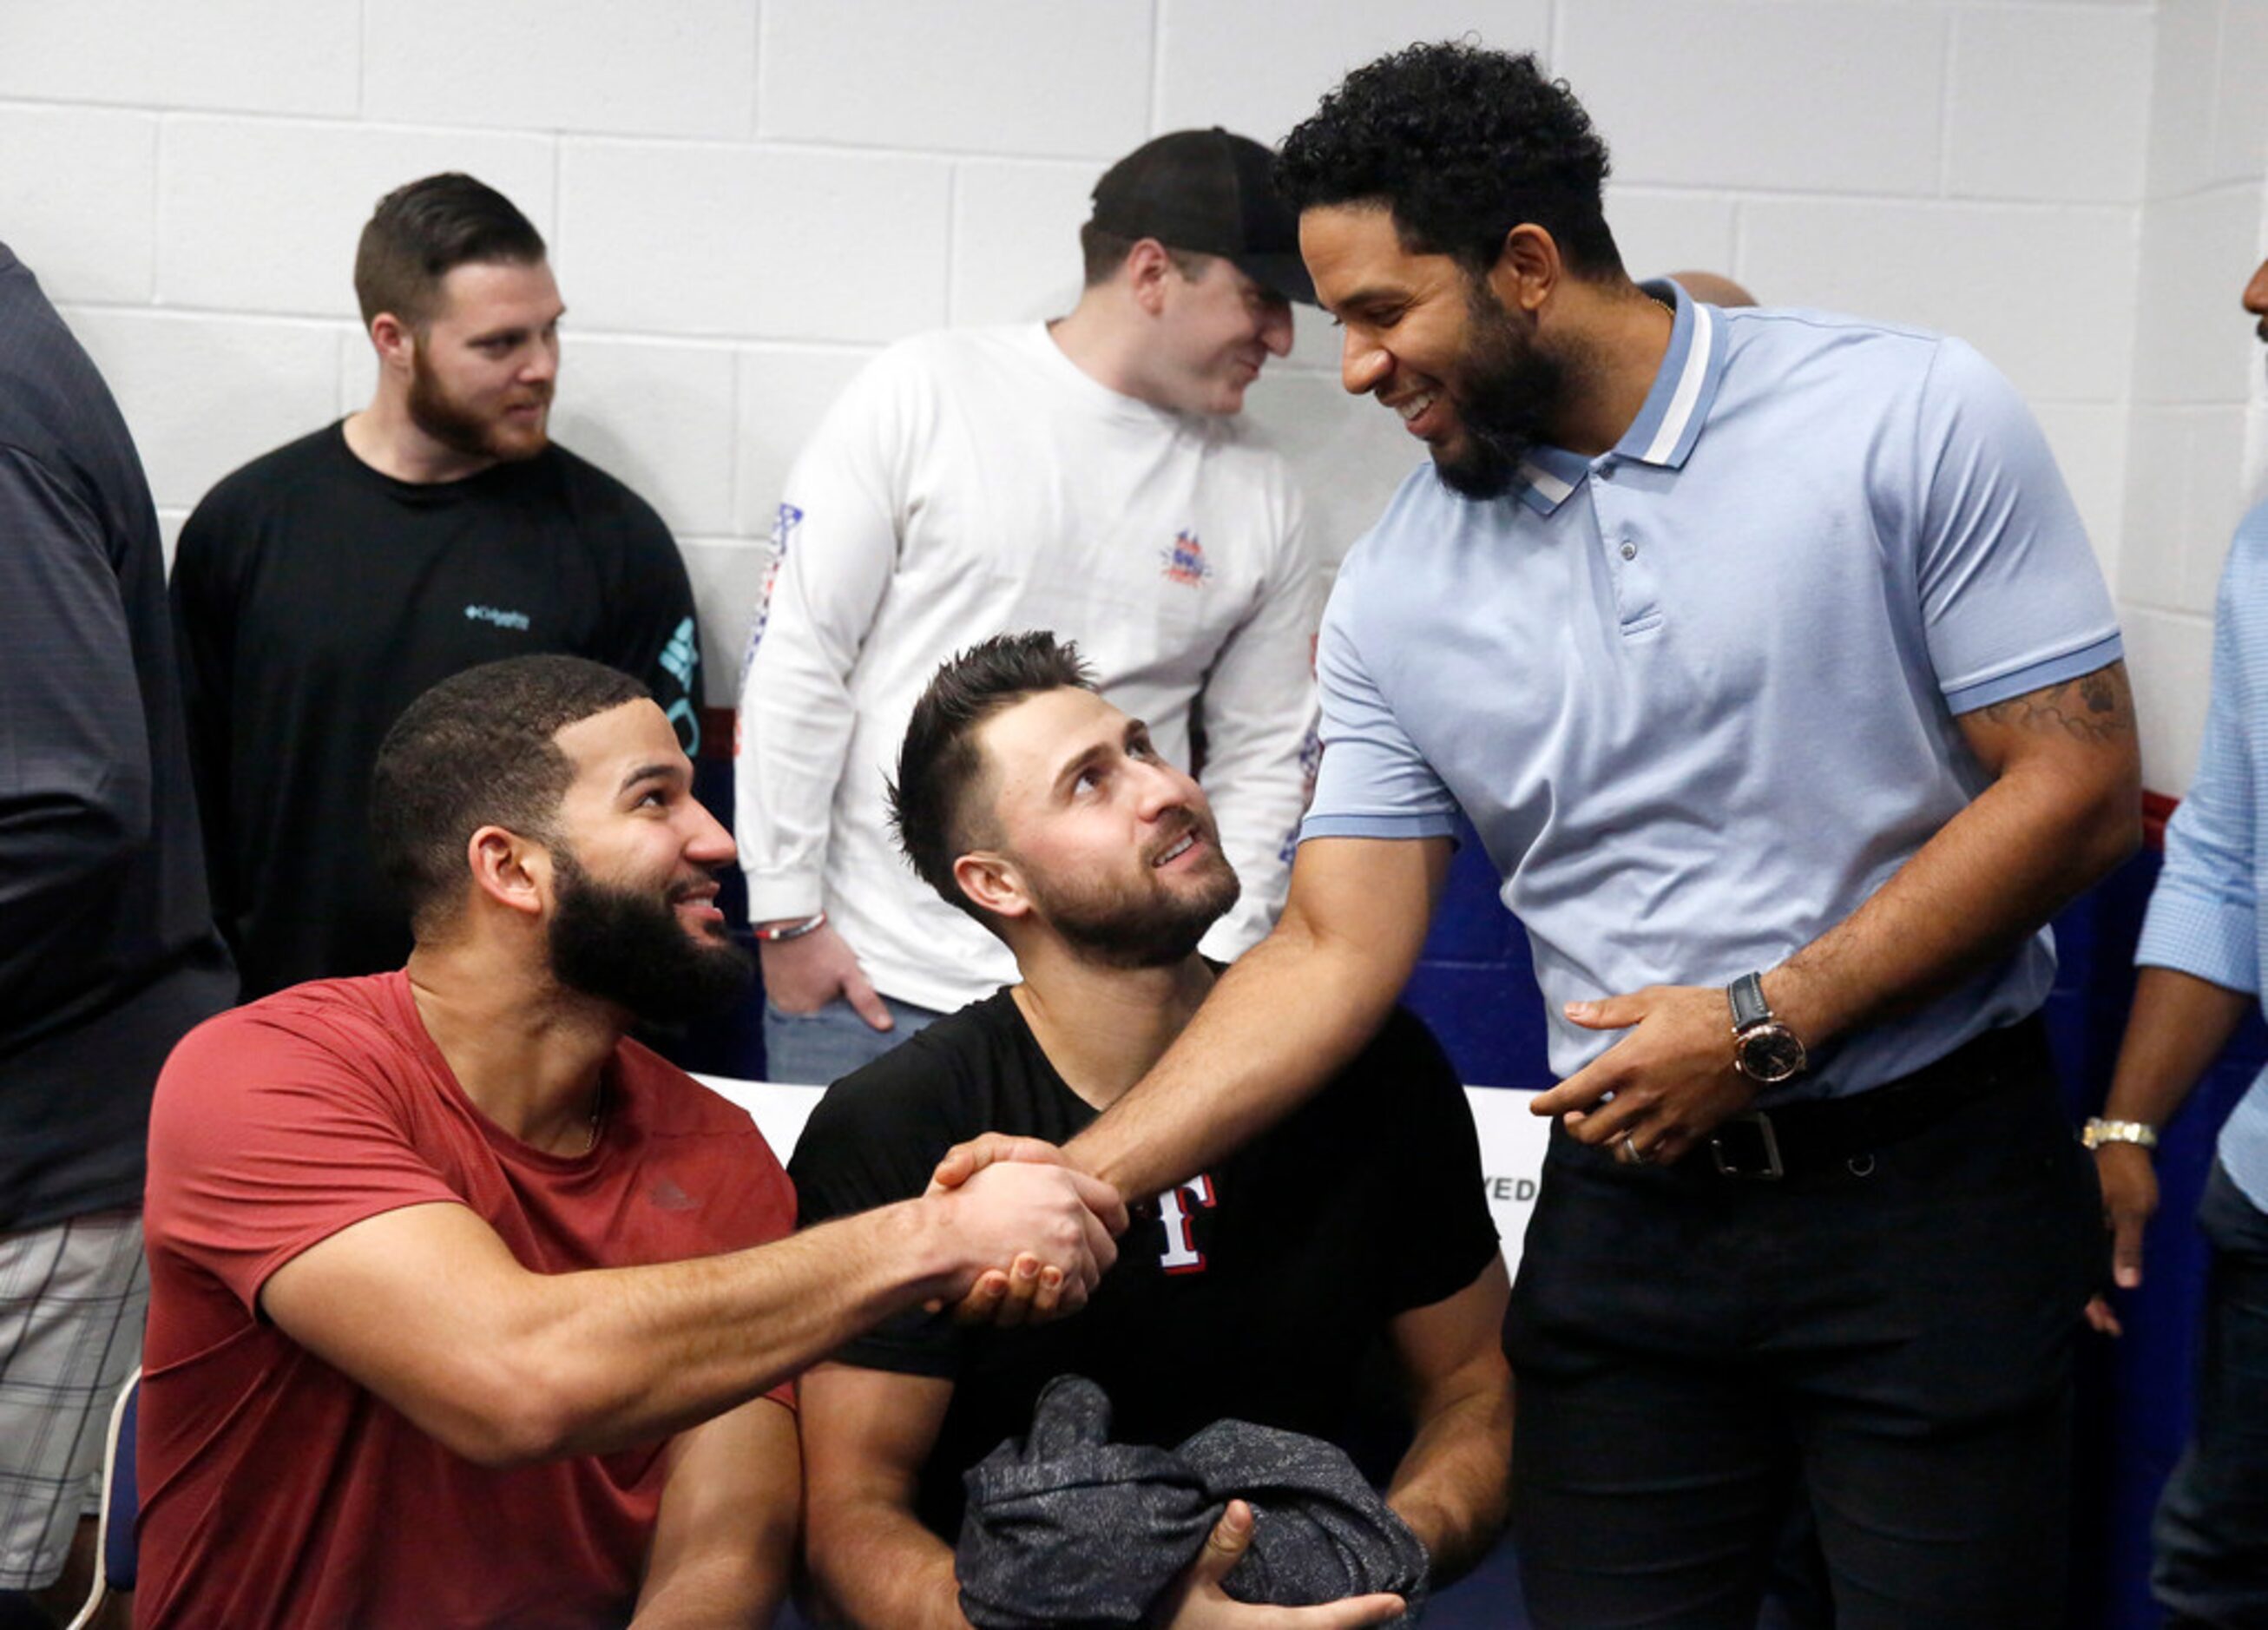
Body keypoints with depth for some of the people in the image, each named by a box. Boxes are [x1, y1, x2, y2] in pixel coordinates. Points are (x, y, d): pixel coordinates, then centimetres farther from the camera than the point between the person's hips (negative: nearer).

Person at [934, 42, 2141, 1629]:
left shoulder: (1912, 417, -9)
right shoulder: (1399, 592, 1)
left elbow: (2078, 785, -10)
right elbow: (1335, 953, 1)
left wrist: (1768, 1024, -15)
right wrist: (1083, 1180, -10)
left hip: (1931, 1183, -3)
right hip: (1630, 1192, 3)